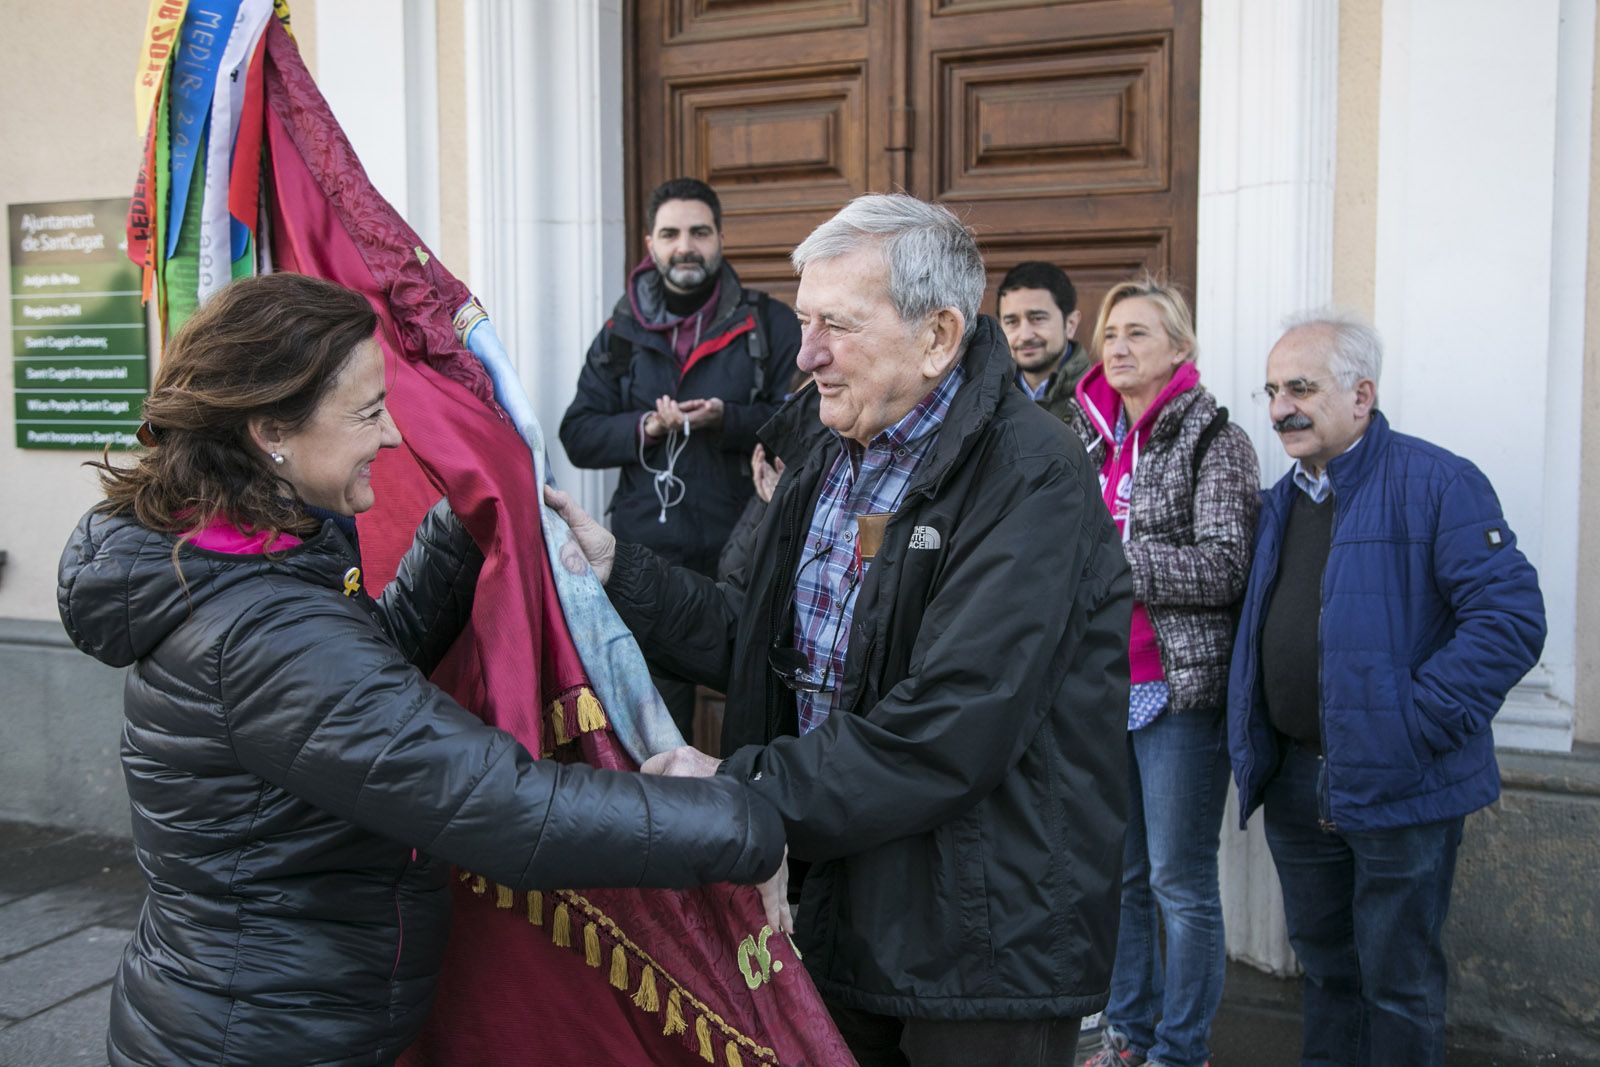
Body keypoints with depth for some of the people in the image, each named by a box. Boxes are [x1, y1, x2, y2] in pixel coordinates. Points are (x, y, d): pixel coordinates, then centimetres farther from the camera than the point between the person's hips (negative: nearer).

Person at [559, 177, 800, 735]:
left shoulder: (768, 323, 3)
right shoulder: (621, 333, 11)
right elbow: (578, 434, 8)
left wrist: (727, 419, -18)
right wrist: (644, 427, -9)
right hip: (647, 553, 2)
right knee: (656, 709, 12)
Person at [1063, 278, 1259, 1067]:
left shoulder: (1215, 441, -5)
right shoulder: (1086, 438, 11)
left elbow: (1224, 567, -15)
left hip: (1179, 690, -5)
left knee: (1179, 881, 3)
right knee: (1117, 873, 13)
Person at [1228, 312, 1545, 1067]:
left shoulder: (1438, 483, -11)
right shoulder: (1280, 504, 12)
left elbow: (1511, 617, -19)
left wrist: (1417, 723, -22)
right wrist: (1250, 740, 9)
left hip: (1399, 786, -7)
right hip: (1294, 784, 7)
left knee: (1397, 982, 7)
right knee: (1323, 963, 21)